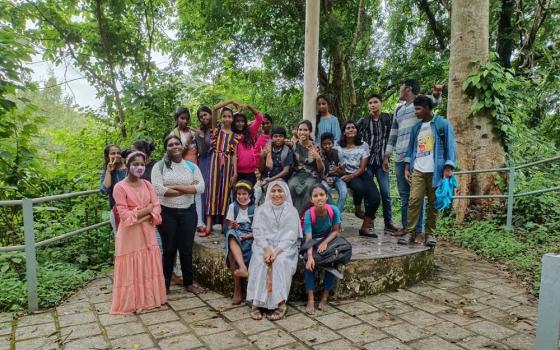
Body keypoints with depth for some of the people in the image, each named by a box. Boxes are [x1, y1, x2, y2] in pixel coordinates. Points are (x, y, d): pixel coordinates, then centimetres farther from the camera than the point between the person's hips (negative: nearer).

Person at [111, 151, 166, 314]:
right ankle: (131, 302, 16)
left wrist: (139, 216, -15)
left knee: (149, 266, 11)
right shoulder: (120, 187, -10)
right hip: (129, 234, -5)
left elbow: (156, 208, 0)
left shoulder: (147, 184, 6)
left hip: (147, 233, 5)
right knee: (131, 268, 3)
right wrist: (147, 209, -13)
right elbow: (124, 215, -15)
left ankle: (149, 298, 24)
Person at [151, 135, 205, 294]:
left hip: (188, 211, 2)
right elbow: (158, 189, -18)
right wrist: (188, 189, -15)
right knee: (169, 249, 8)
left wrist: (174, 187, -16)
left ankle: (188, 282, 26)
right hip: (167, 212, -2)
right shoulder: (159, 166, -4)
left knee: (187, 248, 11)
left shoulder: (192, 166, 3)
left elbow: (201, 187, -10)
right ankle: (165, 284, 24)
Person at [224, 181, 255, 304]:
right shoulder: (232, 207, 11)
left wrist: (249, 236, -19)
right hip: (236, 236, 1)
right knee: (231, 235, -38)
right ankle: (243, 268, -54)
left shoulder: (255, 208, 4)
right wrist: (233, 227, -17)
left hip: (250, 237, -1)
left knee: (232, 252, -35)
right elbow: (229, 227, 7)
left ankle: (237, 291, -29)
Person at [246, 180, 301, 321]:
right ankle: (256, 303, -26)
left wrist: (276, 251, -18)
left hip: (284, 248, -1)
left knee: (280, 262, -32)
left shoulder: (292, 211, 6)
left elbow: (290, 236, -3)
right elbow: (258, 232, 1)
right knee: (259, 262, -29)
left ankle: (281, 303, -28)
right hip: (264, 246, 1)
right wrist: (266, 249, -17)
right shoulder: (261, 210, 11)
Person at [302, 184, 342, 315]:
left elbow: (335, 231, -8)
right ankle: (311, 300, -24)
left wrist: (325, 242, -27)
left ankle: (325, 296, -11)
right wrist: (310, 256, -46)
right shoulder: (308, 214, -23)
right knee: (309, 263, -29)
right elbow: (309, 238, -30)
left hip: (328, 240, 2)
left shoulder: (334, 210, -18)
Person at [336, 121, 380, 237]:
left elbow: (362, 167, -2)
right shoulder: (339, 147, 4)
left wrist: (351, 176, -18)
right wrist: (339, 170, -18)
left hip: (361, 174, 2)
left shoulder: (363, 146, 5)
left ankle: (365, 227, -4)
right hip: (347, 175, -2)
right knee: (359, 187, -36)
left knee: (375, 198, -19)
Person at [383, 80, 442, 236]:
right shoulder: (398, 110, 22)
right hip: (400, 158, 6)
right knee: (404, 194, 9)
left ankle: (418, 229, 1)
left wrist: (436, 93, -43)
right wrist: (386, 156, 17)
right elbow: (393, 134, 22)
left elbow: (434, 101, -19)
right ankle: (406, 226, 17)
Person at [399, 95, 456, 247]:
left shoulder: (443, 124, 1)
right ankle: (410, 233, -2)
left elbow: (450, 146, -3)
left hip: (436, 171, -3)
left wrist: (448, 168, -11)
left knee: (433, 203, 2)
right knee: (414, 200, -6)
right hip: (417, 170, 4)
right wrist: (407, 168, 9)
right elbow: (411, 148, 18)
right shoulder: (416, 128, 16)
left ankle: (430, 234, 11)